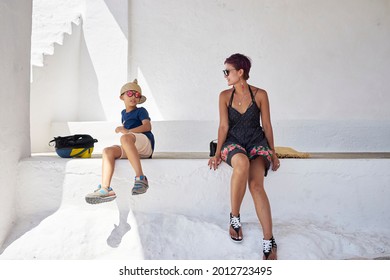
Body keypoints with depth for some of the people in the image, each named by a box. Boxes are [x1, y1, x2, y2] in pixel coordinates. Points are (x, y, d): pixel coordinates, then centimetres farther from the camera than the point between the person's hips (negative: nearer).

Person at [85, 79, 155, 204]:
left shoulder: (141, 111, 6)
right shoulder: (124, 113, 26)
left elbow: (147, 126, -14)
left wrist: (128, 131, -21)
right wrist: (122, 129, 18)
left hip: (146, 144, -6)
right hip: (130, 148, 7)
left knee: (125, 138, -36)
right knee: (108, 151, -16)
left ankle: (140, 178, -41)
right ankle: (105, 189, -26)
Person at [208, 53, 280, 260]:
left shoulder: (260, 95, 2)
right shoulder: (225, 96, 6)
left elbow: (267, 125, 5)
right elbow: (223, 126, 0)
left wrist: (273, 153, 4)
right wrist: (217, 153, -10)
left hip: (257, 142, 0)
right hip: (233, 142, 0)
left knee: (256, 184, -28)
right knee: (242, 163, -38)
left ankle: (269, 241, -22)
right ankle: (234, 217, -19)